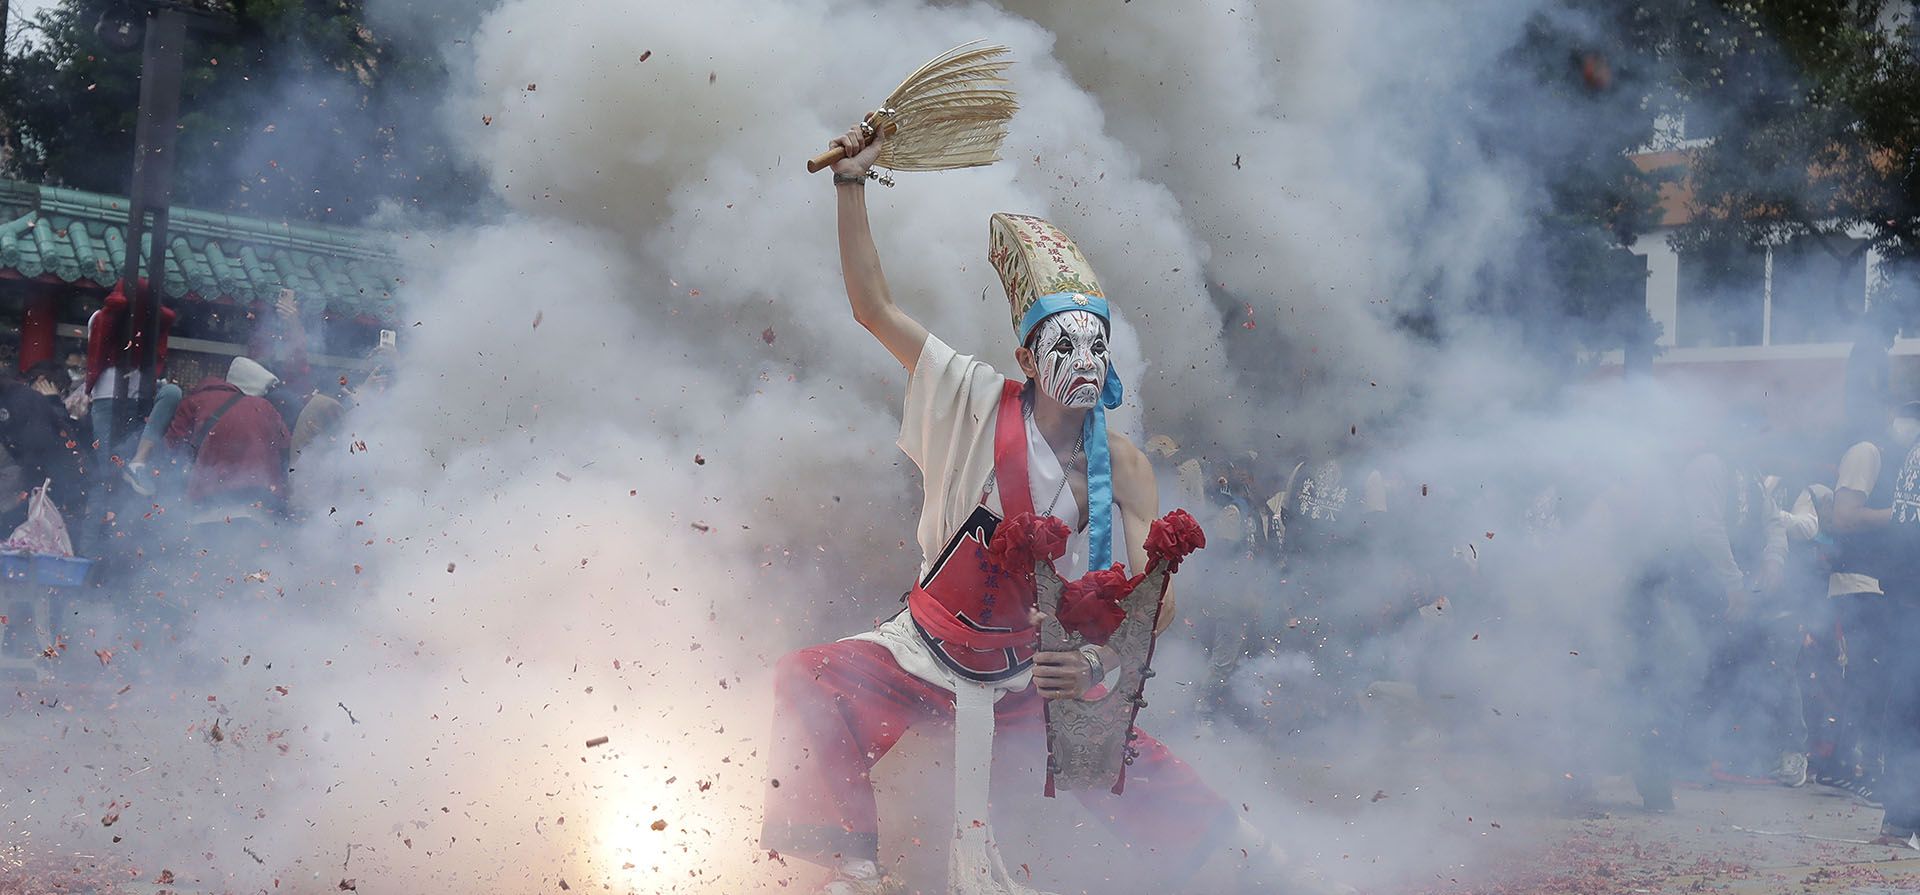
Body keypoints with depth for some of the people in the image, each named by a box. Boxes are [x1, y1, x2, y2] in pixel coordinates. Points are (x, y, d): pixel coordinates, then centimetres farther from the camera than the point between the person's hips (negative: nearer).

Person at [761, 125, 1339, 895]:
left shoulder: (1120, 468, -11)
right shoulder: (983, 407, -13)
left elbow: (1157, 595, -17)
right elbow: (874, 307, -14)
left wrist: (1098, 660, -36)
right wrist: (852, 183, -19)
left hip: (1026, 676, 0)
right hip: (924, 652, 0)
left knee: (1137, 770, -9)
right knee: (812, 681, -22)